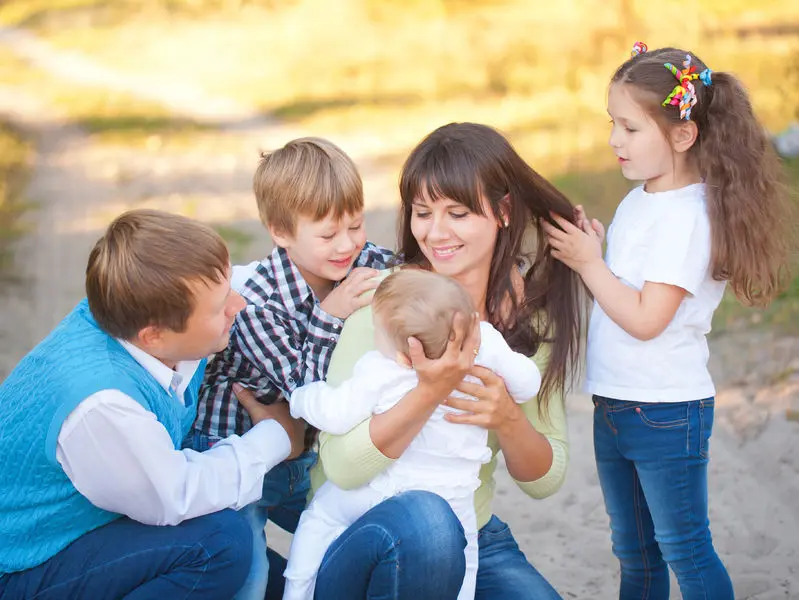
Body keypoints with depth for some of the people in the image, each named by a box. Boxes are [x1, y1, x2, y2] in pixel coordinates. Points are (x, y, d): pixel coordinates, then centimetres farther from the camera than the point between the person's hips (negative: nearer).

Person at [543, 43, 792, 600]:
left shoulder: (688, 216, -19)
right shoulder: (639, 201, 8)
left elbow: (645, 319, -23)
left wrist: (590, 263, -15)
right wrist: (589, 246, -4)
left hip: (667, 413, -9)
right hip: (614, 406, 9)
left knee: (684, 549, 2)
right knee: (634, 553, 19)